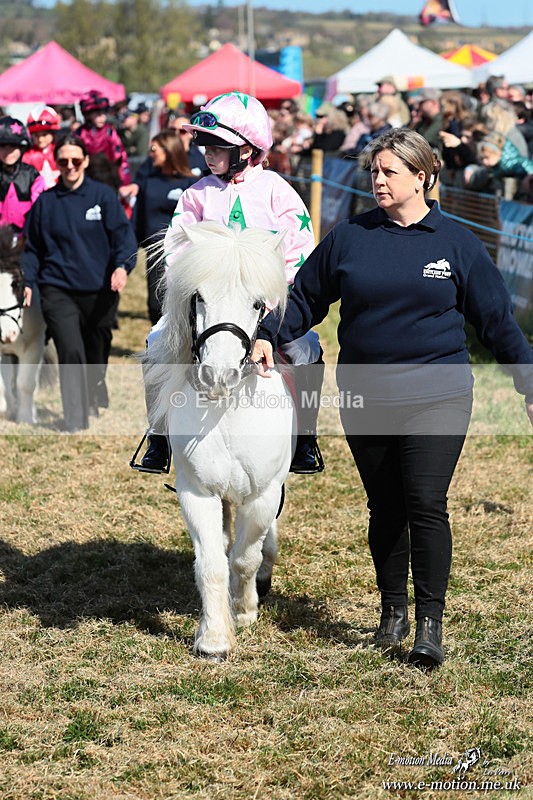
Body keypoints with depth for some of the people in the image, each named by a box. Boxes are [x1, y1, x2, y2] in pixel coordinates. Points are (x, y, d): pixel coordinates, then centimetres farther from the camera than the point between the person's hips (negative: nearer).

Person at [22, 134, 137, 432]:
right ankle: (76, 420, -10)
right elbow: (34, 247, 13)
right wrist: (28, 282, 3)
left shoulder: (104, 195, 0)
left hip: (100, 292, 0)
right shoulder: (46, 201, 6)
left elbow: (123, 234, -4)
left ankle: (95, 396, 44)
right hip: (58, 291, 0)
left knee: (97, 352, 15)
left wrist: (122, 265, -22)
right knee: (71, 352, -15)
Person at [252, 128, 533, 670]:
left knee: (425, 503, -12)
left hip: (436, 397, -2)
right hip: (365, 398, 3)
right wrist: (268, 337, -6)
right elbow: (305, 298, 11)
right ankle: (392, 611, 25)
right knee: (385, 508, 10)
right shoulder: (348, 238, 5)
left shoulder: (457, 244, 2)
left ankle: (430, 623, -5)